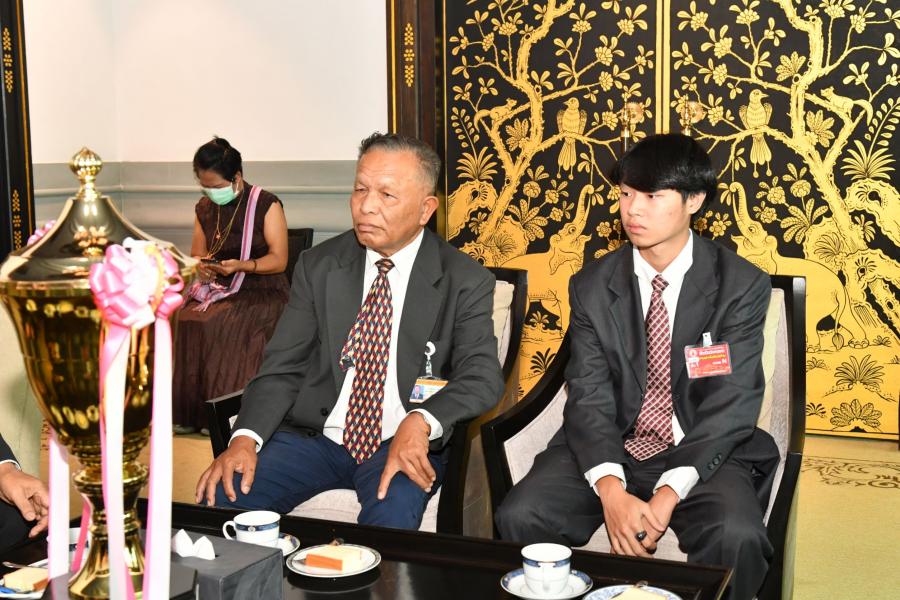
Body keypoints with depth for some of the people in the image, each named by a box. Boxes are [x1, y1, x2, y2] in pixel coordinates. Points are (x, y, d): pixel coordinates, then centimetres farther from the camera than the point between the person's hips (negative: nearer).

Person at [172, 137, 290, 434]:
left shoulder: (266, 205, -4)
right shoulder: (204, 208, 13)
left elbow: (279, 260, -8)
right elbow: (197, 254, 20)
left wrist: (240, 266, -24)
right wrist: (200, 266, -5)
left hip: (260, 292, -5)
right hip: (217, 289, 5)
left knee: (212, 324, -32)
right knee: (182, 320, -26)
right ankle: (188, 413, -18)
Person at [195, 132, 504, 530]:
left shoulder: (465, 281, -2)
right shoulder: (318, 266, 5)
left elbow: (482, 377, -11)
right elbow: (283, 367, 3)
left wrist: (421, 422, -32)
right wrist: (245, 438, -16)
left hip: (406, 444, -3)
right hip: (314, 435, 3)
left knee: (392, 517, -35)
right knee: (221, 497, -19)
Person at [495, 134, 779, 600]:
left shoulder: (741, 285, -5)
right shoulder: (591, 286, 2)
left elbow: (731, 404, -12)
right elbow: (589, 397, -6)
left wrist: (669, 494, -25)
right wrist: (611, 491, -24)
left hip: (702, 455, -2)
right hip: (609, 451, 2)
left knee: (737, 537, -32)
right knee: (519, 518, -22)